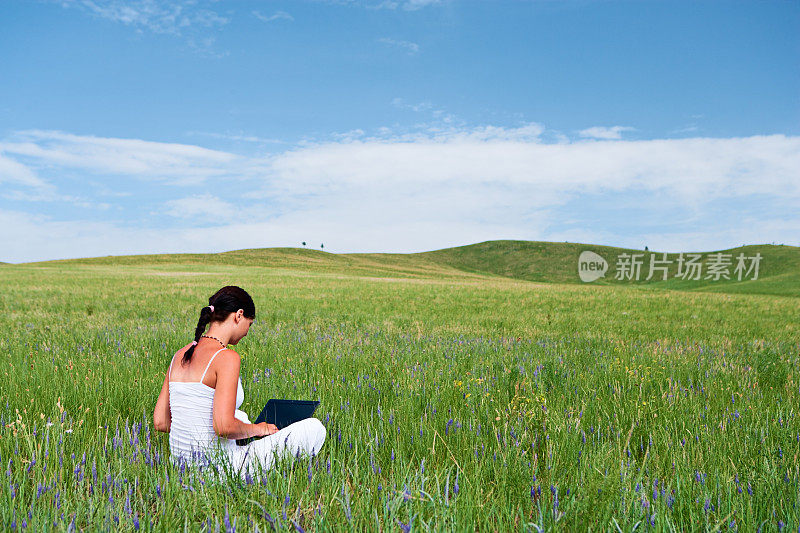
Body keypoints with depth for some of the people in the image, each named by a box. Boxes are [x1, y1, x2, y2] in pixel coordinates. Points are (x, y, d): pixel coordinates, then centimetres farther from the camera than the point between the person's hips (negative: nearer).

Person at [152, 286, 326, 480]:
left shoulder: (180, 355, 6)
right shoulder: (227, 357, -18)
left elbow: (159, 422, 8)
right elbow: (224, 426, -25)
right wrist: (257, 429, -6)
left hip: (180, 464, 8)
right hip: (215, 468, -8)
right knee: (314, 428, 0)